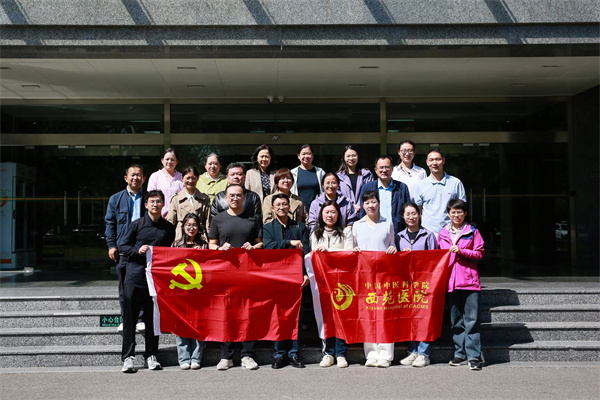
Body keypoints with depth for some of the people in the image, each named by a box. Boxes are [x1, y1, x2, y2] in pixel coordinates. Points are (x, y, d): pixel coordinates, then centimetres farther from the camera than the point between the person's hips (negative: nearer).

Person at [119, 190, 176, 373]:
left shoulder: (168, 228, 9)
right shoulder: (137, 224, 3)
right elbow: (124, 246, 6)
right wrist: (138, 250, -12)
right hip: (134, 276, -1)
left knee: (153, 318, 5)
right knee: (130, 317, -1)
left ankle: (151, 356, 15)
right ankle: (128, 357, 4)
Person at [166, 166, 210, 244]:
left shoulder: (204, 199, 12)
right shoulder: (176, 199, 9)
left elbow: (208, 222, 9)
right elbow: (171, 222, 8)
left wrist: (208, 241, -1)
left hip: (200, 240, 1)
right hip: (180, 240, 0)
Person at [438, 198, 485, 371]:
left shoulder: (472, 232, 5)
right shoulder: (442, 234, 13)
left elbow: (480, 253, -1)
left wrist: (461, 251, -12)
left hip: (469, 280, -3)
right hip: (449, 280, 3)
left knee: (472, 319, -6)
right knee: (455, 320, 8)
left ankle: (474, 356, -4)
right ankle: (460, 353, 17)